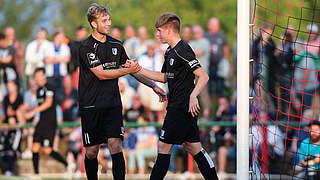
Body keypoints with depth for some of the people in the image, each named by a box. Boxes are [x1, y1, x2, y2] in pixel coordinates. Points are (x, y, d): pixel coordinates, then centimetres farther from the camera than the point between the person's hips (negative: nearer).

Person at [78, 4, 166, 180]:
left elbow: (133, 68, 22)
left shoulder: (116, 45, 10)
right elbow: (101, 74, -16)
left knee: (115, 145, -11)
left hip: (113, 104, 4)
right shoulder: (86, 47, -8)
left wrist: (153, 86, 20)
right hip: (91, 106, -3)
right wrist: (128, 70, -20)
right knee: (91, 151, 3)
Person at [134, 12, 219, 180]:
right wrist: (139, 70, 21)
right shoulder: (170, 52, 15)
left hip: (181, 108, -10)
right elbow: (164, 77, 27)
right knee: (193, 147, 11)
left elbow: (203, 76, -21)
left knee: (164, 146, -5)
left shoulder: (182, 51, -15)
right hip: (176, 107, 10)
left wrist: (193, 96, -34)